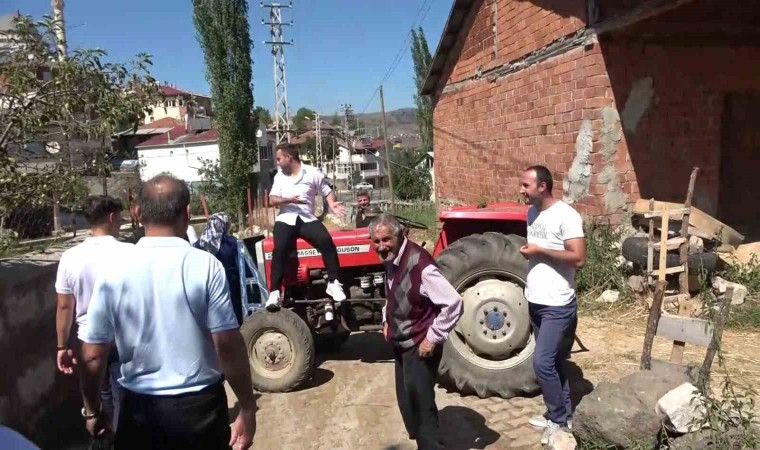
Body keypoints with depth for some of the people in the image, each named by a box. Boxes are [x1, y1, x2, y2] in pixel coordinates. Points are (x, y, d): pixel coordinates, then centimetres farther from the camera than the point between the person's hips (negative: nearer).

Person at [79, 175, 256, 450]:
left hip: (139, 407, 2)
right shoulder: (205, 266, -16)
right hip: (199, 405, -1)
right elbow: (228, 345, -16)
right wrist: (247, 408, -5)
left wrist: (92, 409, 15)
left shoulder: (114, 272, -8)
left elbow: (92, 355, -1)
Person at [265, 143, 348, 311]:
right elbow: (272, 200, 7)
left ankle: (333, 283, -20)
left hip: (307, 218, -1)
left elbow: (327, 191, 8)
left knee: (326, 240, -29)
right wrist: (289, 200, -13)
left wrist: (332, 204, -14)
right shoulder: (279, 176, 15)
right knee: (280, 248, -27)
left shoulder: (312, 173, 6)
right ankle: (275, 292, -27)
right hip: (285, 219, 1)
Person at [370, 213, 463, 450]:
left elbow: (453, 303, -29)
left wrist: (433, 338, -23)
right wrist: (387, 320, 9)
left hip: (419, 347, -9)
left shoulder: (420, 264, -27)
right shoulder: (391, 260, 0)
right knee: (407, 403, 21)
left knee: (420, 406, -1)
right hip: (401, 344, 9)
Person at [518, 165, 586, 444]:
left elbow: (578, 258, -22)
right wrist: (528, 251, 4)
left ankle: (559, 419, 13)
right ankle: (562, 413, 31)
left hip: (558, 305, -8)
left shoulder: (566, 215, -17)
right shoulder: (532, 213, 9)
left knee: (542, 363, -7)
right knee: (554, 363, 17)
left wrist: (540, 250, -21)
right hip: (535, 301, 8)